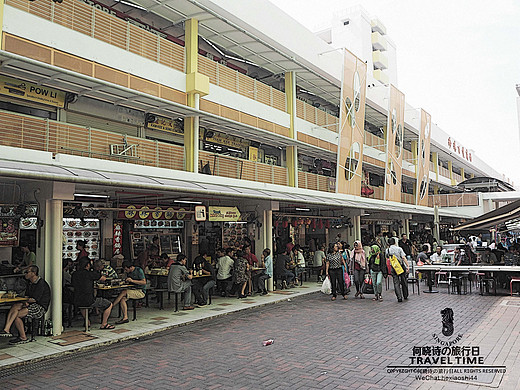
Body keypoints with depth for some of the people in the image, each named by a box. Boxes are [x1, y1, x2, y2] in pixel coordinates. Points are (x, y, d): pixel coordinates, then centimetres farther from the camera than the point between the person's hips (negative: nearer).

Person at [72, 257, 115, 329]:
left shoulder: (74, 274, 6)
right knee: (109, 304, 5)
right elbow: (104, 278, 0)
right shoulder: (90, 274, -13)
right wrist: (97, 272, 21)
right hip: (88, 301, -7)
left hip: (77, 302, 7)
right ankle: (104, 324, 11)